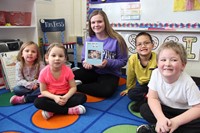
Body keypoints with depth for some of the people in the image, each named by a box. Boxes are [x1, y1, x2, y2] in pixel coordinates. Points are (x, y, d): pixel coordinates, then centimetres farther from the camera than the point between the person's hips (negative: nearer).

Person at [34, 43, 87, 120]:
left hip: (65, 96, 1)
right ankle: (69, 110, -26)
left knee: (82, 97, -24)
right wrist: (54, 97, -24)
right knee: (38, 102, -30)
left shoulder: (68, 70, -13)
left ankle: (51, 111, -24)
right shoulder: (44, 73, -13)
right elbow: (43, 91, -7)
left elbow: (73, 87, -9)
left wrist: (66, 97, -28)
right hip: (52, 97, 0)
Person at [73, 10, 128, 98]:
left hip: (110, 74, -1)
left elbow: (123, 61, -7)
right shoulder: (89, 40, 2)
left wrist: (108, 62, -24)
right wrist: (86, 63, -18)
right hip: (92, 71, 2)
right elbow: (84, 58, 7)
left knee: (107, 90, -35)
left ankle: (77, 87, -16)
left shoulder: (116, 40, -10)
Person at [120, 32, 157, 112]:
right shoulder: (132, 59, -18)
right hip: (142, 84, 2)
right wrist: (129, 89, 10)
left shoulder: (157, 58, -24)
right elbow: (130, 76, -3)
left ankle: (143, 101, -13)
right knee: (131, 94, -23)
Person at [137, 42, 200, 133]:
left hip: (183, 112, -1)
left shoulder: (188, 83, -26)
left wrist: (175, 122, -31)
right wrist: (161, 118, -32)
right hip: (165, 109, 2)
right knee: (144, 109, -19)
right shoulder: (156, 73, -21)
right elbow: (152, 98, -16)